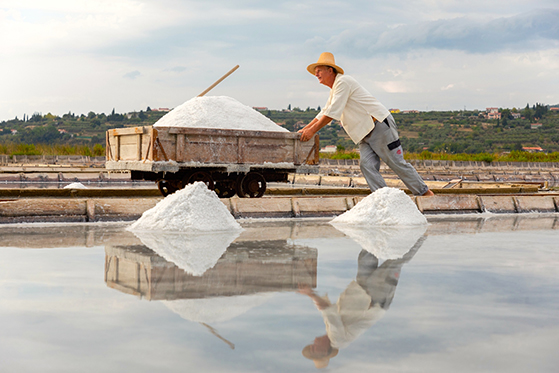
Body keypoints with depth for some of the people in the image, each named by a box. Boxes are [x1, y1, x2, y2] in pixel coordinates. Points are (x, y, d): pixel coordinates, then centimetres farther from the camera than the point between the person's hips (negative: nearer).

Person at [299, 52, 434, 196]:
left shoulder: (343, 81, -11)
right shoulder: (334, 90, 20)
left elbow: (332, 113, -17)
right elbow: (323, 114, 26)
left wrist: (312, 130, -15)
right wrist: (304, 129, 17)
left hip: (380, 125, -9)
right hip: (365, 133, 9)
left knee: (397, 163, -6)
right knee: (367, 164, -8)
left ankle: (424, 192, 5)